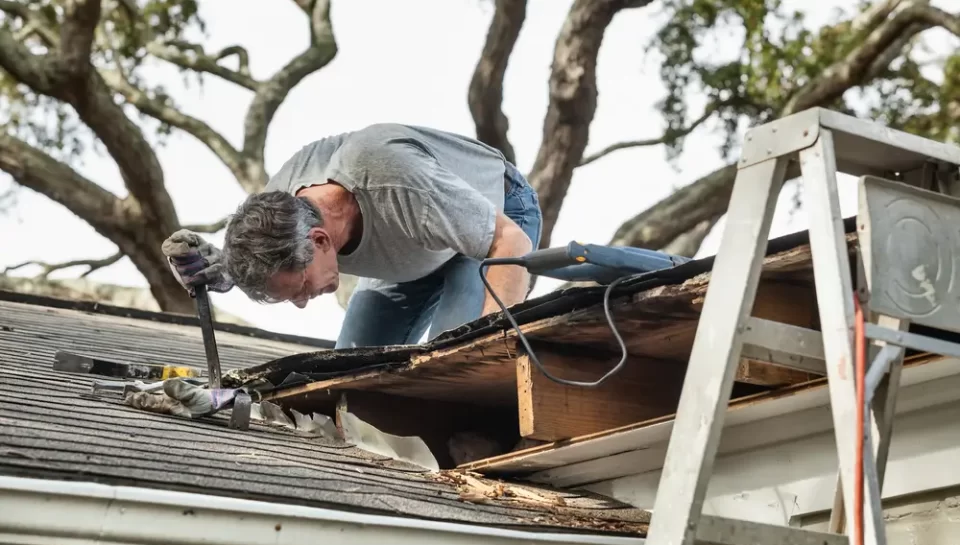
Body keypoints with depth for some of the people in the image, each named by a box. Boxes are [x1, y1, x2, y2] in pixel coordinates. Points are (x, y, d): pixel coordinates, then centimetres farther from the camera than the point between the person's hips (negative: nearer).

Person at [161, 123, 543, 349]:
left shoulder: (399, 187, -49)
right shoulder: (277, 205, -27)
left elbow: (513, 242, -40)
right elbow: (257, 268, -1)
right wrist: (214, 272, -26)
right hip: (411, 257, 7)